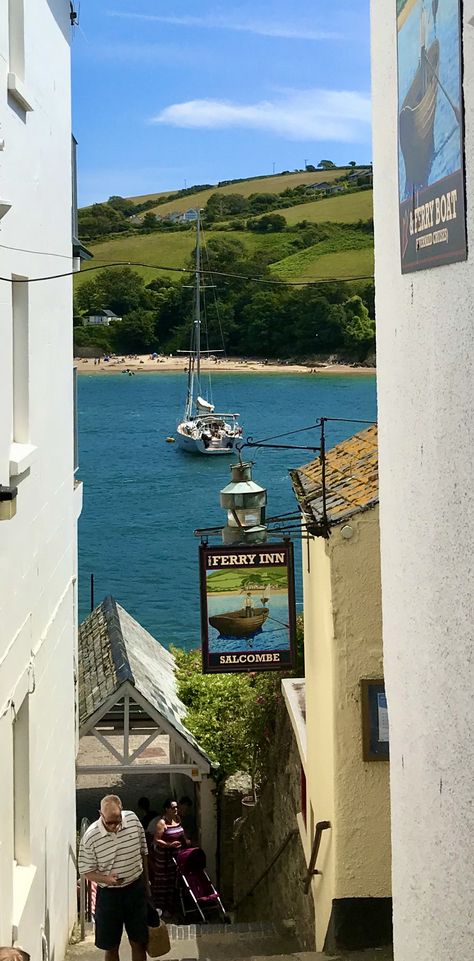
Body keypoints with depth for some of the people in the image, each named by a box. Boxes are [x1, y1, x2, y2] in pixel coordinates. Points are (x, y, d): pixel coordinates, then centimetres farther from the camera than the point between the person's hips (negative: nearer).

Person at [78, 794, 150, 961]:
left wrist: (146, 883, 12)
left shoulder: (133, 819, -10)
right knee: (111, 946, 9)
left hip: (136, 889, 2)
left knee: (139, 942, 11)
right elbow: (86, 871, -9)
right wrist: (106, 879, -28)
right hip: (109, 894, -2)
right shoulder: (90, 837, -19)